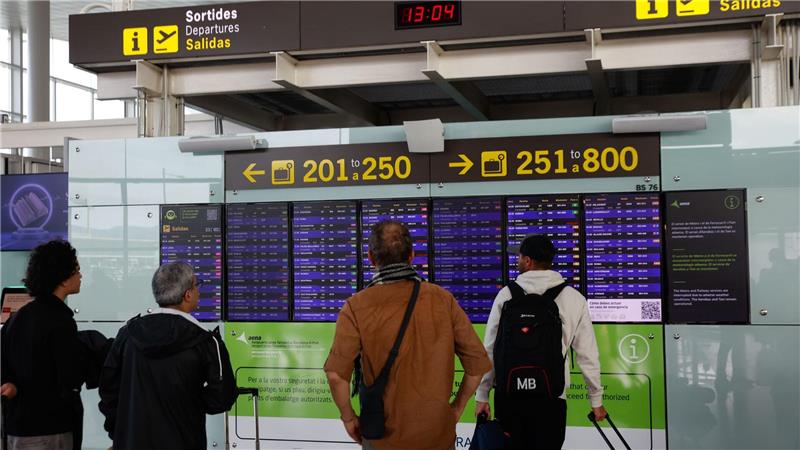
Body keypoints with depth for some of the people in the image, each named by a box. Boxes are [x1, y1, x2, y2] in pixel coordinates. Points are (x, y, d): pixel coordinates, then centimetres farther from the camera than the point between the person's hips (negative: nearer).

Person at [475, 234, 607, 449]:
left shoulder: (506, 294, -1)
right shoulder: (574, 298, 1)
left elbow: (489, 349, 0)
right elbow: (587, 353, 2)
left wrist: (482, 395, 7)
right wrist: (596, 399, 11)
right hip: (551, 397, 0)